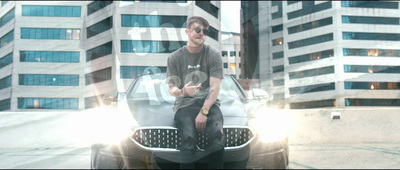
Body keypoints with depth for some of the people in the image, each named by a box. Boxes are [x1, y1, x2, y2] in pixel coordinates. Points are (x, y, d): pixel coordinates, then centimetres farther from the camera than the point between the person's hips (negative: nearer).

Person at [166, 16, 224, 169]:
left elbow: (215, 87, -4)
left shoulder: (213, 55, 3)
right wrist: (183, 91, -21)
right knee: (188, 139, -28)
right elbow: (171, 88, 4)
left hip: (209, 103, 0)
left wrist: (204, 112, -16)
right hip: (184, 104, 0)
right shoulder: (175, 57, 6)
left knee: (217, 135, -29)